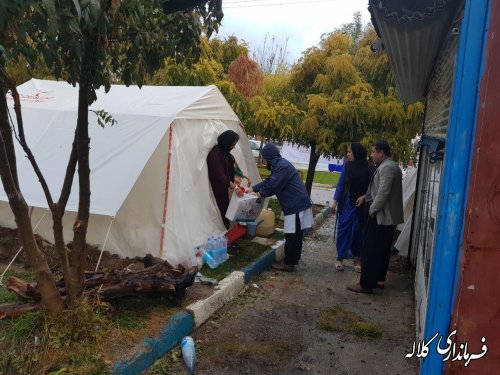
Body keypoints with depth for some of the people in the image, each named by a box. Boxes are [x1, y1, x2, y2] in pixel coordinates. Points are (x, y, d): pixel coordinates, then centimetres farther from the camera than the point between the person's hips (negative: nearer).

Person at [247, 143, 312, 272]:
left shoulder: (282, 166, -17)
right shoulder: (279, 165, 17)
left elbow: (273, 186, -19)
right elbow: (268, 181, 25)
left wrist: (261, 193, -1)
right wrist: (252, 188, 25)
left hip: (296, 205, -10)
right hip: (297, 204, 10)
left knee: (292, 236, -3)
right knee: (295, 235, 16)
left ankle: (289, 264, 5)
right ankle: (292, 260, 25)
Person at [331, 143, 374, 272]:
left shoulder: (369, 169, -8)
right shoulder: (347, 166, -1)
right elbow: (341, 184, 4)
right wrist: (335, 201, 1)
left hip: (360, 206, -2)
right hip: (346, 204, 2)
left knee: (358, 231, 8)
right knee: (343, 230, 5)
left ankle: (357, 259, 21)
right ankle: (340, 258, 16)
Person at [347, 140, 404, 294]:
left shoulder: (386, 167, -19)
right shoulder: (391, 166, 15)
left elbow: (383, 193, -24)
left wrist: (372, 210, -13)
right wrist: (366, 197, 15)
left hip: (382, 217, -11)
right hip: (389, 216, 11)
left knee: (370, 251, -4)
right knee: (382, 250, 17)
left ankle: (366, 284, 1)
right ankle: (379, 279, 27)